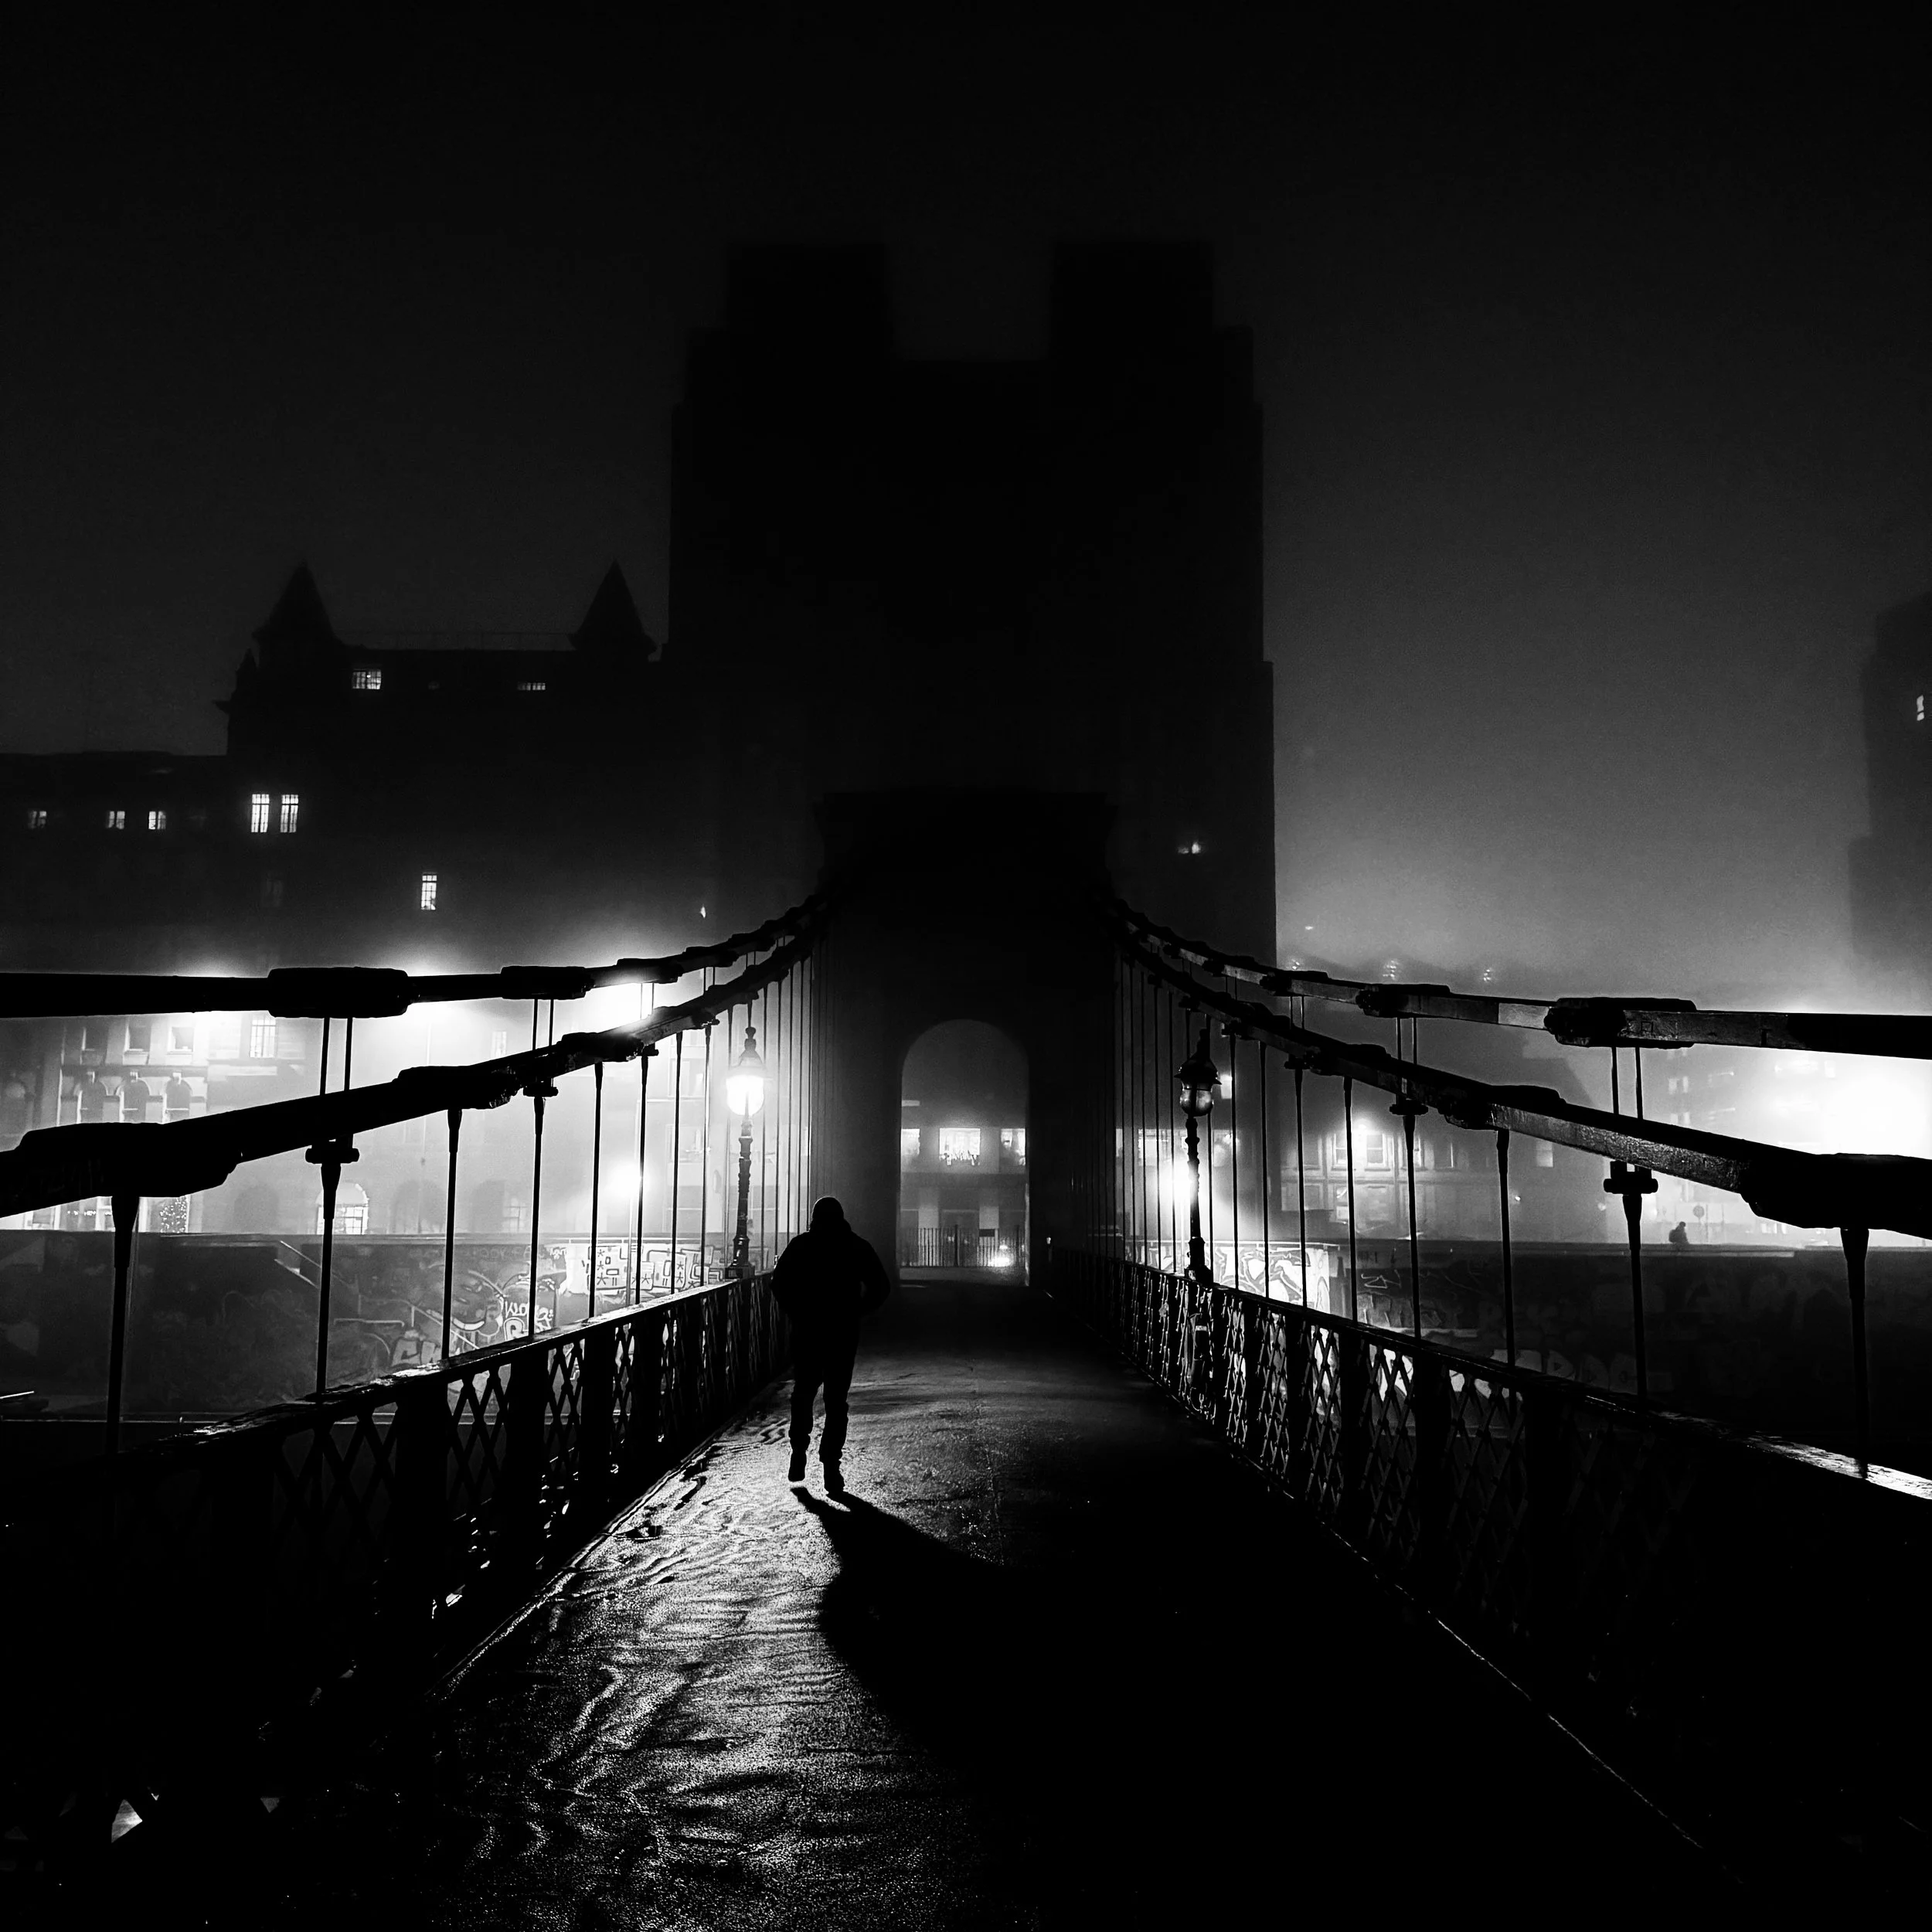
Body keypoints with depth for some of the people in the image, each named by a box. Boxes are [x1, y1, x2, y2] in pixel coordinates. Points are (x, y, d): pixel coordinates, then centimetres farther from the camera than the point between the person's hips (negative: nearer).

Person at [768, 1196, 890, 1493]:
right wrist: (856, 1313, 1)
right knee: (836, 1399, 4)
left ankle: (798, 1456, 8)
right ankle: (831, 1466, 3)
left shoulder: (801, 1245, 1)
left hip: (806, 1332, 0)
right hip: (844, 1334, 0)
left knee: (802, 1394, 12)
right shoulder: (858, 1247, 1)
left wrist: (795, 1313, 0)